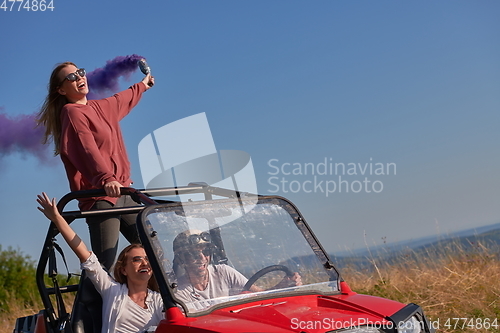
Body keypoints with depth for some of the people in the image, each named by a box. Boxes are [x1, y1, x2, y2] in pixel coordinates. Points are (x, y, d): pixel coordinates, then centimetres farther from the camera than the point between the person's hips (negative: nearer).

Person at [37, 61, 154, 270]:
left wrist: (142, 85, 59)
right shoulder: (72, 113, -7)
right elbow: (87, 150, -24)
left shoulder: (102, 107, 17)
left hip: (123, 191, 9)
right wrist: (105, 178, -40)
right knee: (104, 264, -18)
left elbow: (123, 100, 41)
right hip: (100, 197, -9)